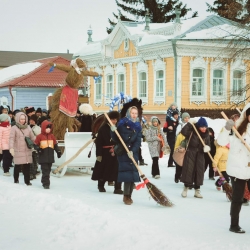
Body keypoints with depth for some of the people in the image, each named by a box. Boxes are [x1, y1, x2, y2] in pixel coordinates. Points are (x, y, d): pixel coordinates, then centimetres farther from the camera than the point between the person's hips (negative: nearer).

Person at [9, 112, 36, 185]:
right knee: (18, 165, 2)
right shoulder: (14, 128, -3)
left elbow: (33, 137, 15)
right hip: (18, 151, -3)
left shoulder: (28, 127, 10)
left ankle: (27, 180, 8)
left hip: (27, 150, 3)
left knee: (27, 166, 0)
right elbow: (11, 138, -12)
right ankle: (16, 179, 23)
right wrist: (11, 148, -26)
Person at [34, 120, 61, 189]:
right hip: (43, 156, -5)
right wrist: (38, 149, -21)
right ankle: (46, 183, -7)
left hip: (50, 155, 5)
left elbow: (55, 144, 15)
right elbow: (36, 144, -3)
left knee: (48, 170, 13)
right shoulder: (40, 136, -4)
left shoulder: (52, 136, 10)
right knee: (45, 170, -7)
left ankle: (44, 181, 26)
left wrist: (58, 151, 8)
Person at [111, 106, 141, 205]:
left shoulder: (137, 126, 7)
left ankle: (128, 196, 11)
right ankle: (126, 196, 0)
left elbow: (138, 141, -1)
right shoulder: (122, 124, -2)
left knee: (132, 175, 0)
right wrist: (113, 131, -19)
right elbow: (115, 139, 0)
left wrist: (132, 151, -16)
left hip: (133, 153, 3)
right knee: (127, 174, -9)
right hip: (122, 152, -3)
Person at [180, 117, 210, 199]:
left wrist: (207, 147, -14)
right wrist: (189, 124, -29)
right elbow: (183, 132, -28)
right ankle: (186, 188, 12)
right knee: (188, 170, -3)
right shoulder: (192, 131, -12)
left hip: (200, 155, 4)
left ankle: (197, 190, 15)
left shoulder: (206, 134, 4)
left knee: (199, 172, 6)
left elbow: (208, 144, 9)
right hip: (190, 153, -4)